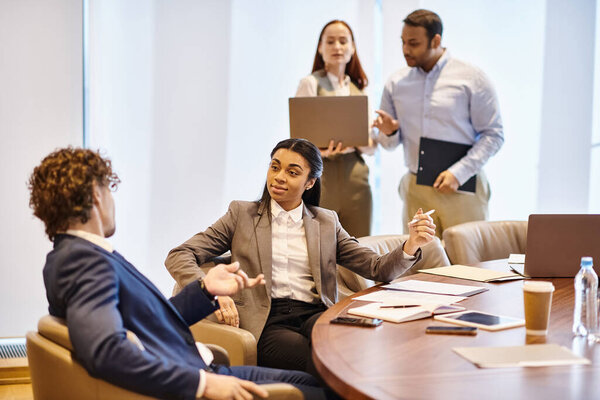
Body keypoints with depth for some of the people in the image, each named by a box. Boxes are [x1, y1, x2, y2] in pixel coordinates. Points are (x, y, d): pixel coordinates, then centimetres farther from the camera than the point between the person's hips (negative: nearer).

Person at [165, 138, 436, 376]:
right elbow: (178, 257, 8)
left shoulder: (326, 222, 21)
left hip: (315, 316, 3)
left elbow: (378, 269, 16)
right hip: (267, 322, -2)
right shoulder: (243, 214, 15)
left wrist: (411, 245, -5)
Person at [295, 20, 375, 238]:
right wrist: (321, 151, -22)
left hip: (355, 177, 4)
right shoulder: (310, 83, 4)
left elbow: (372, 146, 15)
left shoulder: (359, 89, 17)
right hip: (321, 176, -4)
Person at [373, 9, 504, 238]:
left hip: (461, 188, -3)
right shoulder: (396, 83, 9)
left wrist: (459, 173, -15)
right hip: (415, 191, 3)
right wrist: (388, 133, -9)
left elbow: (493, 134, -4)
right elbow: (391, 143, 15)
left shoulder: (471, 79, -2)